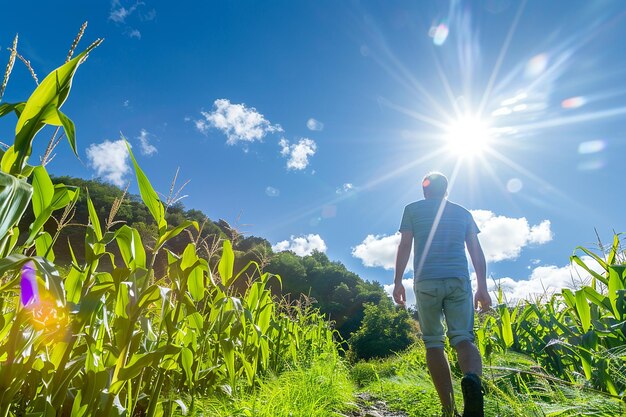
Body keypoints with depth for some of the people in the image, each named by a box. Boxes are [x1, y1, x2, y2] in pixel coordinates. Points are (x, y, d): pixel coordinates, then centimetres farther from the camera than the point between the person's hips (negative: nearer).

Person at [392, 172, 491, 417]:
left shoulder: (413, 209, 12)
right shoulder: (463, 212, 19)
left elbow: (405, 246, 2)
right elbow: (476, 251, 11)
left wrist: (398, 282, 3)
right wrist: (483, 287, 11)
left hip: (426, 281, -1)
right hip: (459, 280, 2)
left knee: (433, 343, 6)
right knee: (463, 338, 1)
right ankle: (472, 380, -31)